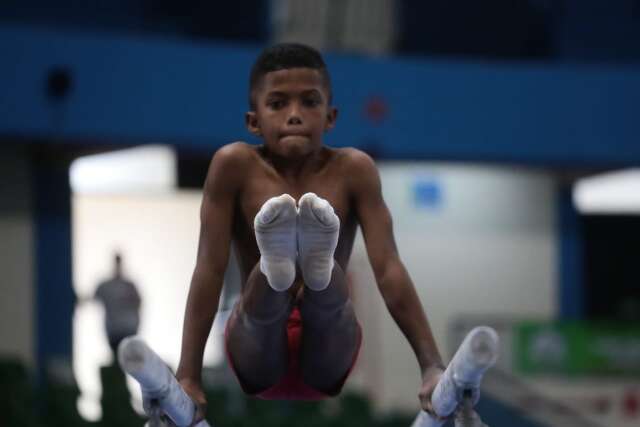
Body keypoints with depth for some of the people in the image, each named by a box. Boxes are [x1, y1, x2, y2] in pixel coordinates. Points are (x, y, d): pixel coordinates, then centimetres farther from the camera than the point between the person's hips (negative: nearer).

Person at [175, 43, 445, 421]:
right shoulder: (235, 165, -5)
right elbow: (210, 269, -11)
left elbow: (389, 268, -10)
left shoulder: (353, 169, -2)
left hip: (326, 360, 0)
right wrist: (188, 375, -21)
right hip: (259, 360, 0)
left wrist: (432, 365, -21)